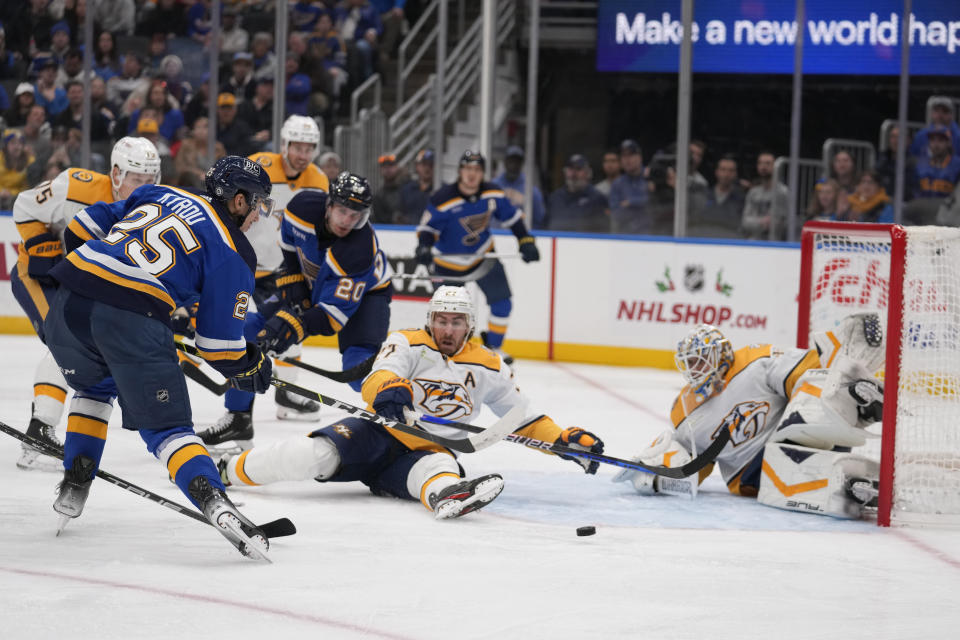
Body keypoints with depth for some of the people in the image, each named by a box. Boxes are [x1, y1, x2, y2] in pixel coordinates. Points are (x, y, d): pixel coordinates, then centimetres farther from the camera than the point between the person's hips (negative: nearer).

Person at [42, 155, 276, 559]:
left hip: (70, 299, 5)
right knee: (166, 425, 1)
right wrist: (251, 366, 26)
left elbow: (83, 228, 27)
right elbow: (218, 342, 8)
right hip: (134, 321, -5)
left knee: (95, 388, 34)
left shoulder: (158, 194, 25)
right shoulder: (234, 254, 10)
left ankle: (74, 486, 27)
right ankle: (214, 503, -20)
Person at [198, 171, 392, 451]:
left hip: (364, 293, -5)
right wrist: (292, 286, -9)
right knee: (252, 330, -7)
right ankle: (238, 420, 4)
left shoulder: (362, 248, -39)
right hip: (309, 285, 5)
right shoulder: (304, 205, -26)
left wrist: (292, 326, -48)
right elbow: (289, 242, -1)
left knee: (361, 369, -29)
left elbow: (335, 310, -38)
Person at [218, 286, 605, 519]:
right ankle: (229, 470, -16)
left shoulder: (487, 368, 12)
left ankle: (447, 495, -76)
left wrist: (565, 439, 3)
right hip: (379, 434, -2)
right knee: (319, 455, -31)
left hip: (430, 450, 2)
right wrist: (388, 390, -45)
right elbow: (375, 380, -19)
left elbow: (523, 416, 18)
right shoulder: (408, 344, 0)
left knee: (437, 469, -37)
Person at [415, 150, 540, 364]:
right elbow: (428, 227, -18)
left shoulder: (493, 194, -11)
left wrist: (526, 241, -3)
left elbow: (512, 218, 3)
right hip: (449, 262, -4)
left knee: (502, 303, -3)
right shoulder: (443, 199, -24)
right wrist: (424, 247, -36)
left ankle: (493, 346, 18)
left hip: (483, 255, 4)